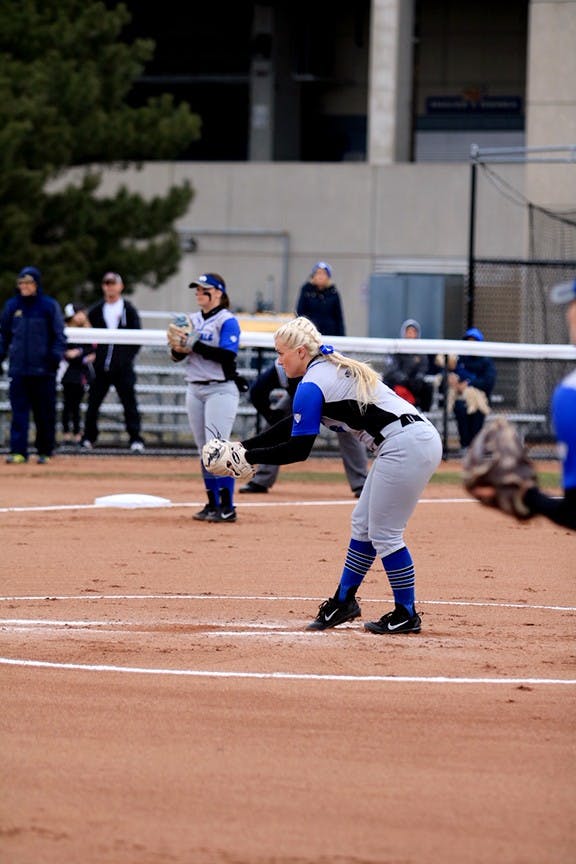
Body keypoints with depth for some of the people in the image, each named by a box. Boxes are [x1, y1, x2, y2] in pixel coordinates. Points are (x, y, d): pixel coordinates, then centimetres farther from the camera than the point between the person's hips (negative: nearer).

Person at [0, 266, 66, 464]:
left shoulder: (49, 306, 2)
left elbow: (59, 335, 2)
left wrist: (56, 356, -10)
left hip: (43, 369, -2)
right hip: (18, 369, 2)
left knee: (45, 414, 3)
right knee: (19, 412, -4)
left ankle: (45, 451, 12)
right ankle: (18, 451, -7)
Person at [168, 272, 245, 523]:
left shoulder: (227, 321, -8)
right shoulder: (192, 320, 13)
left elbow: (227, 354, -21)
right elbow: (177, 356, 12)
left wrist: (194, 345, -23)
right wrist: (177, 347, -11)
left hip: (221, 390, -8)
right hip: (195, 389, 8)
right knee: (204, 450, 9)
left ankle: (227, 507, -13)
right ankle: (212, 503, 15)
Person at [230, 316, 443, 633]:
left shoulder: (312, 386, -10)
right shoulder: (332, 367, 20)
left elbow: (298, 449, -10)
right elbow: (296, 425, 27)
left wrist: (250, 457, -2)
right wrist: (246, 445, 23)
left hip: (406, 446, -10)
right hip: (420, 439, 10)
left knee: (384, 534, -1)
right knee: (363, 523, 18)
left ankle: (406, 615, 7)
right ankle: (343, 602, 26)